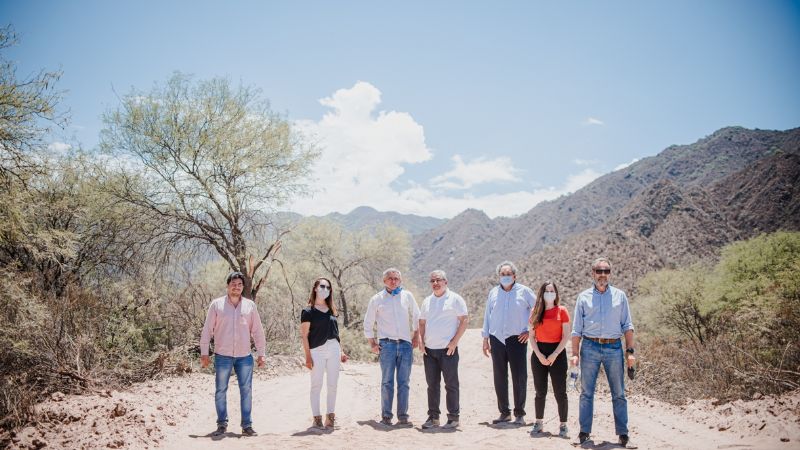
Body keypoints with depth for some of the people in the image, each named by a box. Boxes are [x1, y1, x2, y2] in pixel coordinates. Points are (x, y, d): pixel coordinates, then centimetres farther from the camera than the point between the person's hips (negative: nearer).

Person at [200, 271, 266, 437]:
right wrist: (204, 352, -2)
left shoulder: (250, 305, 6)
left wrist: (262, 353, 4)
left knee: (246, 391, 1)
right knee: (221, 391, 6)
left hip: (244, 356, 1)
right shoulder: (217, 304, 1)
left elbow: (257, 331, 8)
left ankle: (247, 425, 9)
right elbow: (207, 330, 2)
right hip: (222, 356, -1)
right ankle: (222, 424, 19)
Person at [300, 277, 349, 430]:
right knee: (316, 385, -1)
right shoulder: (308, 311, -2)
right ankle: (317, 418, 6)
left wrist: (341, 351, 14)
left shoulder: (331, 310, 15)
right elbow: (304, 335, -5)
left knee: (333, 385, 6)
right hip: (317, 351, -5)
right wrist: (308, 356, -12)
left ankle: (330, 417, 15)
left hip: (334, 350, 5)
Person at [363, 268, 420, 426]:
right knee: (387, 382, -1)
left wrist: (416, 336, 12)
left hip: (406, 344, 2)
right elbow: (368, 323, 10)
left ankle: (403, 416, 8)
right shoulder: (377, 299, 5)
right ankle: (386, 416, 5)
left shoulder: (407, 296, 10)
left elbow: (416, 317, 19)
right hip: (387, 344, -2)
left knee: (404, 382, 3)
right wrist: (372, 343, 5)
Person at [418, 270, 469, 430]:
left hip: (448, 350, -5)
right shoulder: (427, 301, 14)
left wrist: (454, 341, -12)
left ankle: (453, 418, 8)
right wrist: (421, 341, 4)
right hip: (429, 350, 5)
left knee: (451, 384, 0)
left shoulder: (455, 299, -2)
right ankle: (433, 417, 17)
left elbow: (464, 320, -6)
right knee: (432, 385, 9)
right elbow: (422, 323, 19)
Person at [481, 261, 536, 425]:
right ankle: (504, 412, 17)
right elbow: (487, 316, 14)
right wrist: (485, 339, 11)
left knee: (519, 378, -1)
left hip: (517, 339, -3)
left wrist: (531, 330, 0)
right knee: (499, 378, 6)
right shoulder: (493, 293, 10)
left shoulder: (523, 291, 1)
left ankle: (520, 414, 10)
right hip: (497, 339, 3)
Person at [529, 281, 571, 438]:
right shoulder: (536, 312, 7)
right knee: (540, 392, 7)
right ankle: (538, 423, 18)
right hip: (539, 353, 2)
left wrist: (554, 355, -11)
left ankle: (563, 425, 8)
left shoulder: (561, 311, 0)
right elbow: (532, 337, 6)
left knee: (560, 392, -1)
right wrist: (539, 355, -8)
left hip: (557, 352, -2)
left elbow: (566, 336, -4)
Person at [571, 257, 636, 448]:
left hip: (614, 348, 0)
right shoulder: (584, 297, 6)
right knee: (586, 392, 3)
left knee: (619, 394, 4)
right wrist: (575, 353, -1)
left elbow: (627, 326, 8)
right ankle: (584, 432, 11)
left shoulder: (620, 296, 8)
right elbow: (577, 329, 6)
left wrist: (630, 351, 0)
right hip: (590, 347, 0)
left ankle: (623, 435, 11)